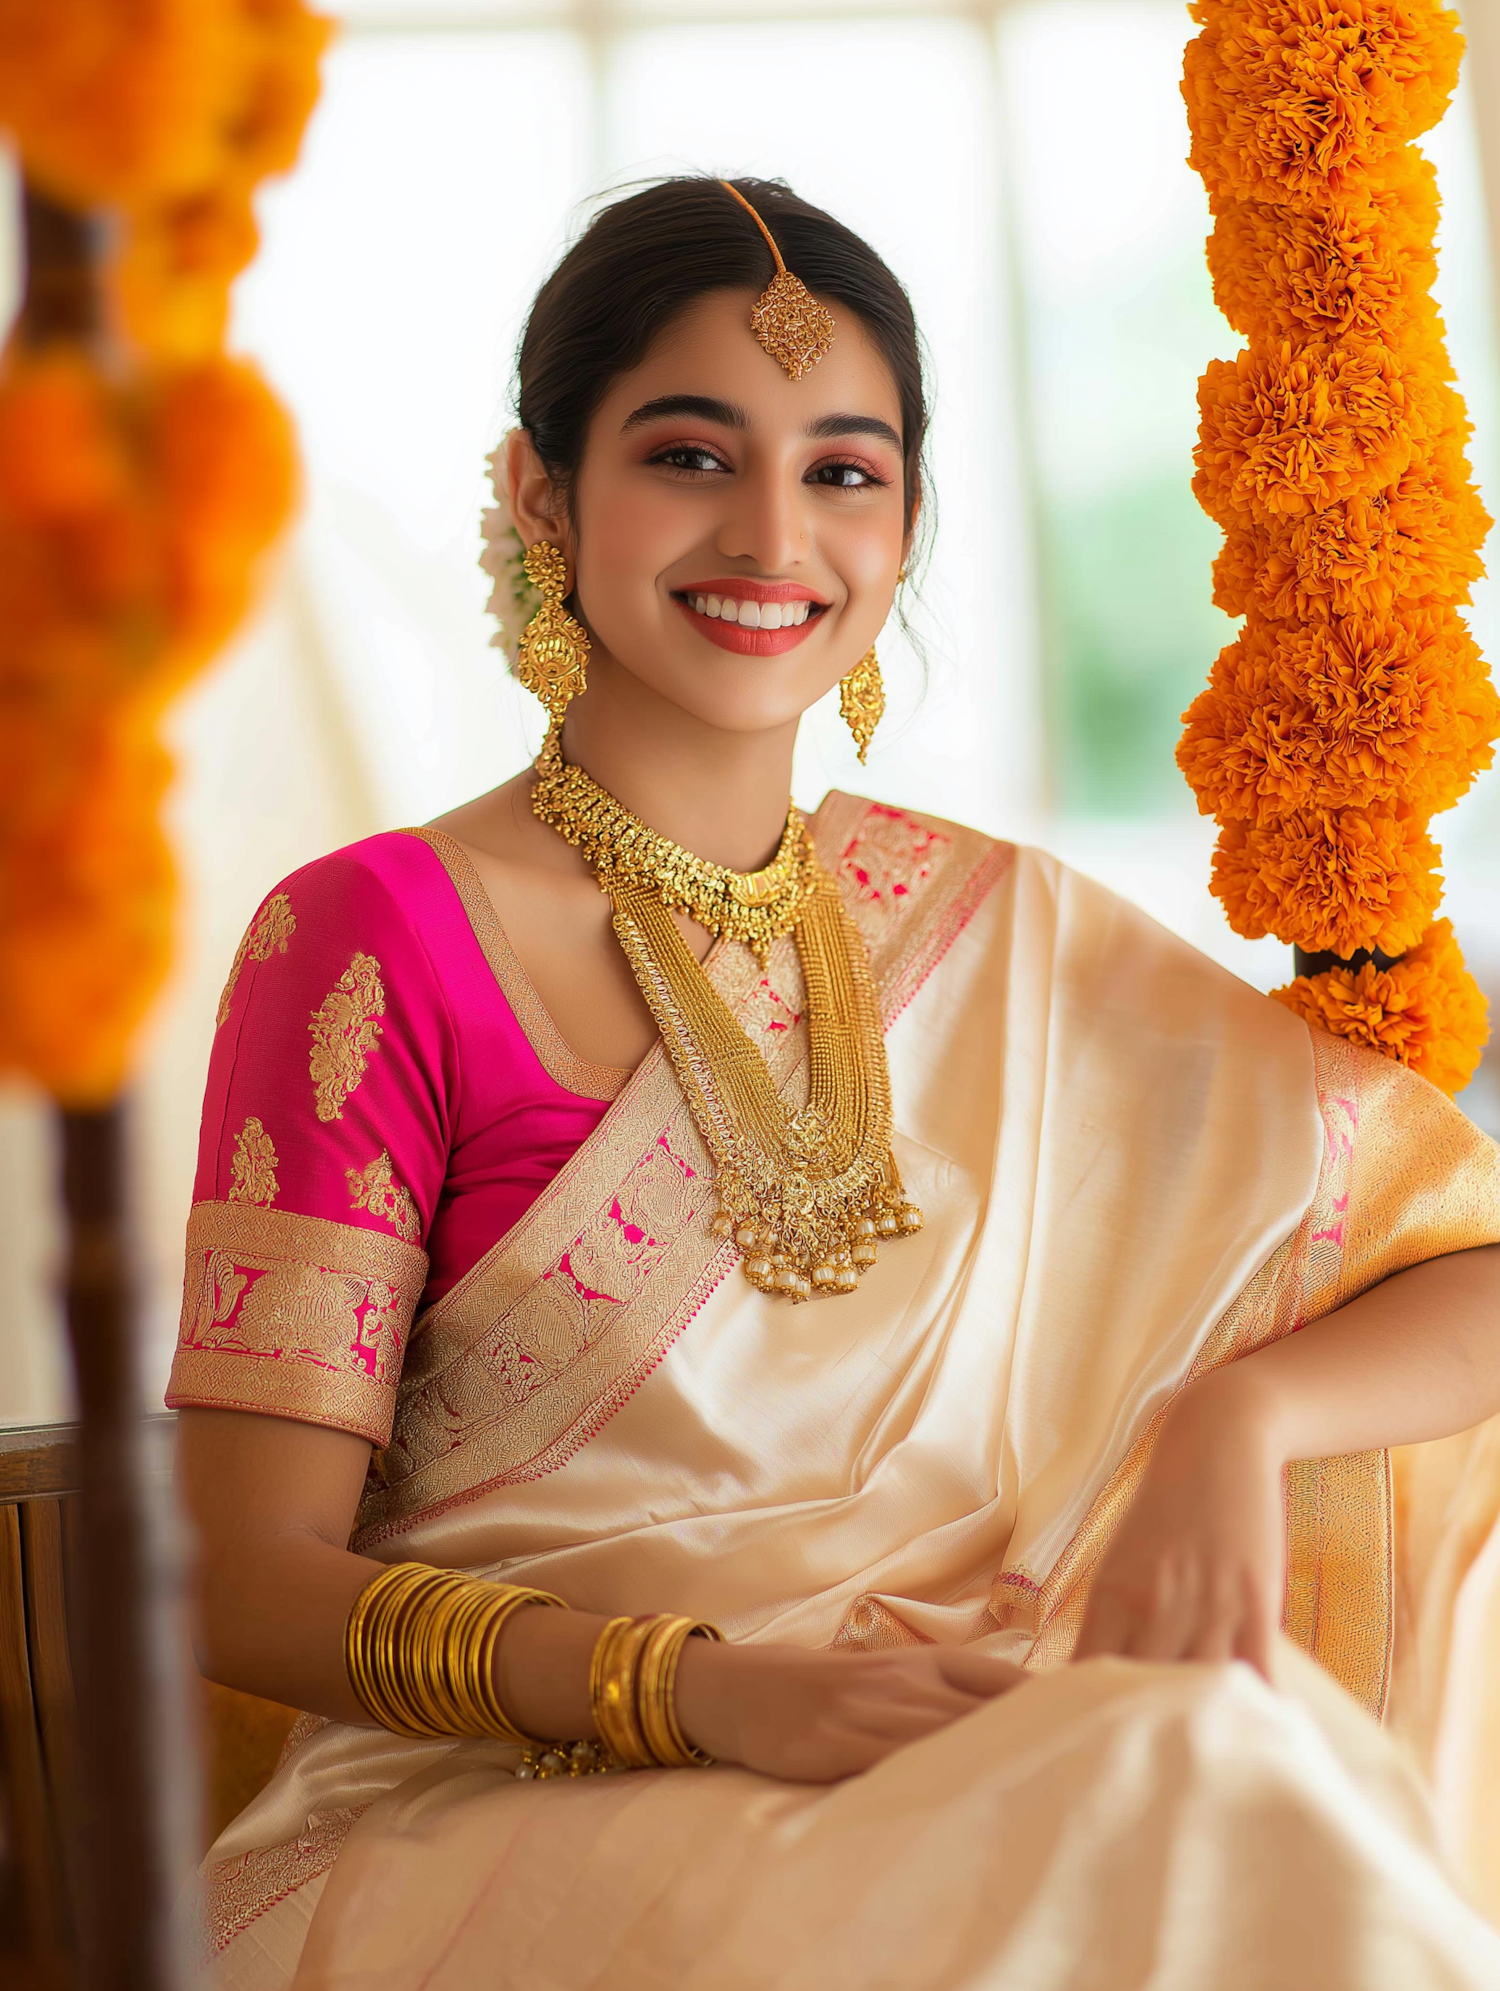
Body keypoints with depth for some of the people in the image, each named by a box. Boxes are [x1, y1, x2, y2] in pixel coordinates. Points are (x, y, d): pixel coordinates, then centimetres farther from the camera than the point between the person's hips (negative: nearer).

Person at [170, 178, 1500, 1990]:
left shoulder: (1008, 938, 9)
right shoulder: (371, 942, -4)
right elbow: (249, 1580, -6)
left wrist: (1238, 1415, -12)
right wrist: (708, 1691, -22)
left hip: (974, 1782, 4)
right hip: (501, 1819, -4)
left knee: (1233, 1770, -30)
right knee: (1169, 1813, -31)